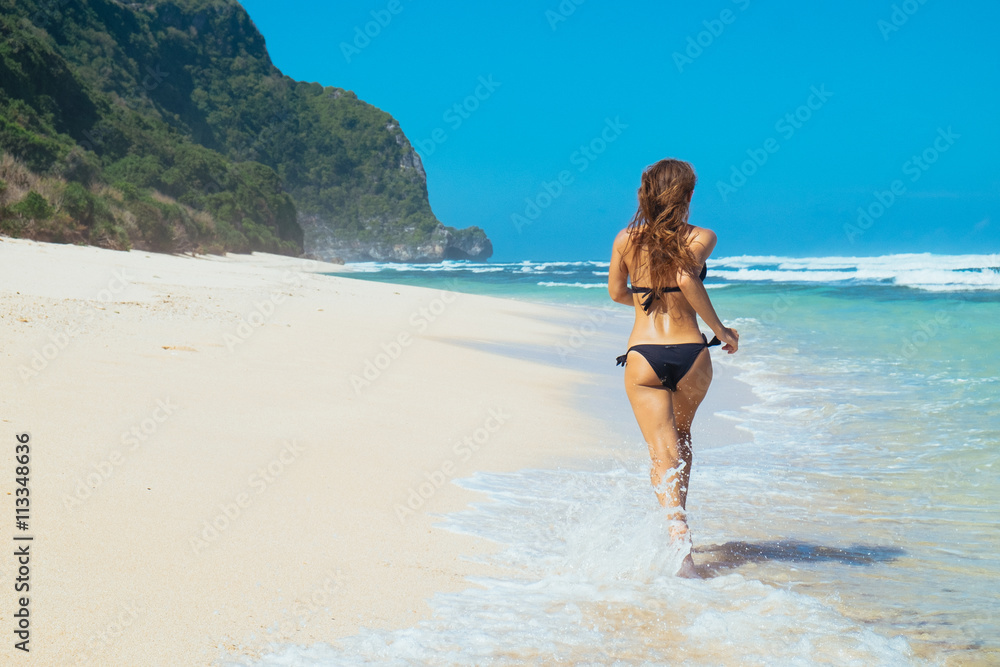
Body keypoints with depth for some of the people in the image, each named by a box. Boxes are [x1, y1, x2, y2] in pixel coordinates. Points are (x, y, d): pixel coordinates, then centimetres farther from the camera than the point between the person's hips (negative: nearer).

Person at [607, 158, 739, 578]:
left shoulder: (626, 239, 5)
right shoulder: (700, 238, -2)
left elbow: (616, 293, 11)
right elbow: (687, 279, -19)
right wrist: (720, 330, -10)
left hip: (643, 357, 0)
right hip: (691, 354, 0)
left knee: (663, 453, -2)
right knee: (681, 434, 28)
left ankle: (680, 538, -22)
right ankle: (678, 516, 32)